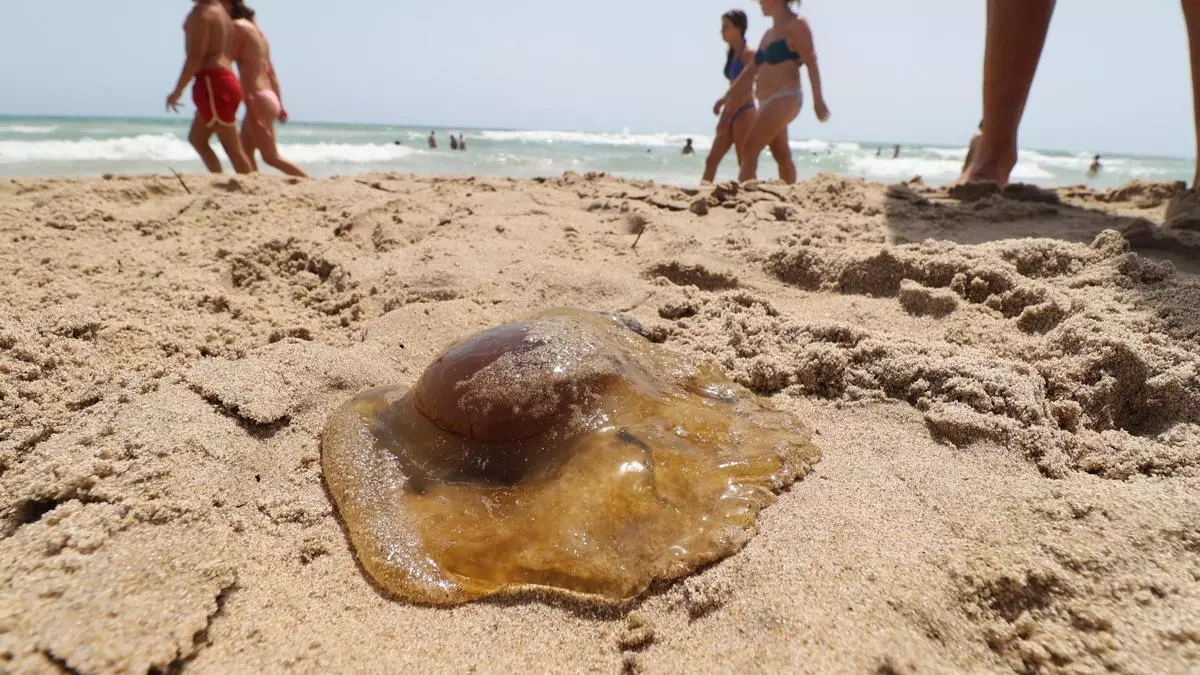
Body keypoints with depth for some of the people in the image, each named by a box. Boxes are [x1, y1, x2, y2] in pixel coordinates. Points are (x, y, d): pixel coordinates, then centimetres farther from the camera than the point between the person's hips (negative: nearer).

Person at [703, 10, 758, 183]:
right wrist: (723, 100, 10)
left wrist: (727, 116, -22)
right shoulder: (732, 54, 16)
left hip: (744, 113, -9)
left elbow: (746, 88, -17)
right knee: (711, 160, 4)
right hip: (731, 114, 9)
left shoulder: (748, 53, -9)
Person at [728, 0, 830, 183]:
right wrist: (728, 98, 20)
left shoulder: (796, 26, -4)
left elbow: (811, 64, -10)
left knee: (749, 150, -17)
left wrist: (818, 100, -16)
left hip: (785, 99, -9)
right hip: (768, 101, 9)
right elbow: (752, 71, 22)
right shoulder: (769, 33, 20)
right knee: (782, 156, 12)